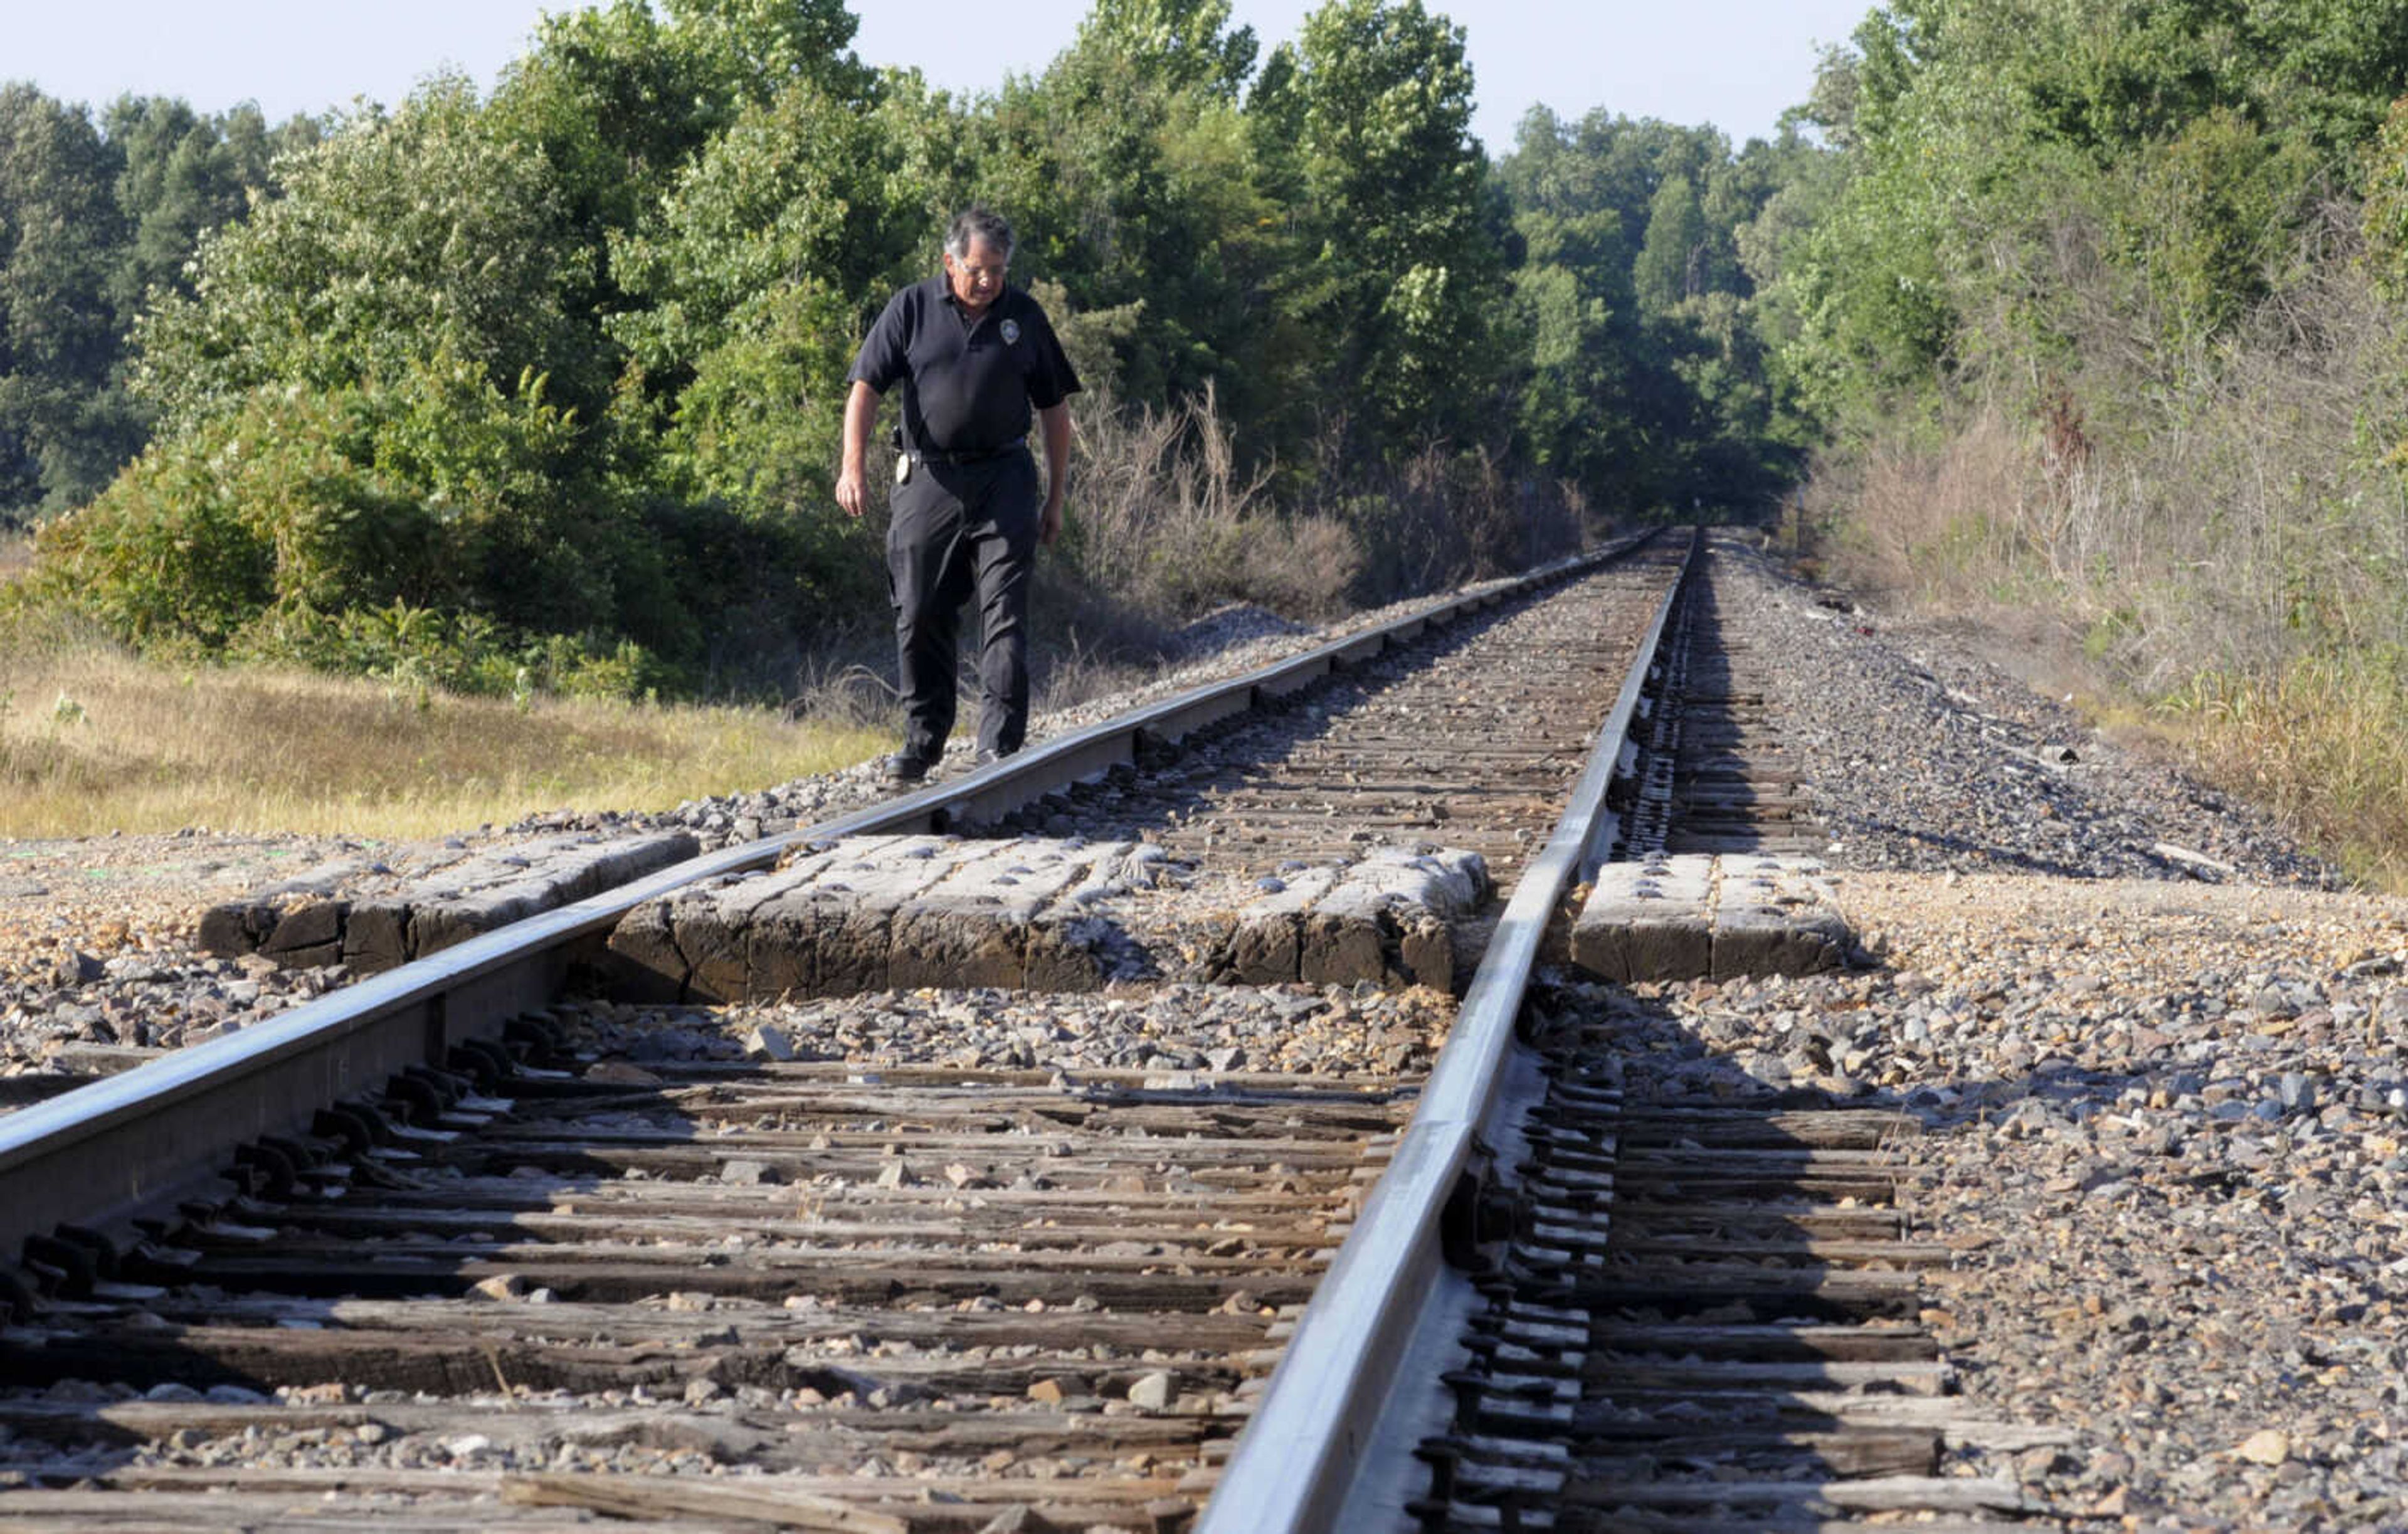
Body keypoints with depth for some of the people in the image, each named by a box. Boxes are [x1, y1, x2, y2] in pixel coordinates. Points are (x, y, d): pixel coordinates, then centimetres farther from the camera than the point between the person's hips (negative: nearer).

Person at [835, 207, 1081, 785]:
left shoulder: (1024, 316, 8)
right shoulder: (911, 309, 3)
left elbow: (1053, 409, 14)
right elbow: (866, 388, -2)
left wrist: (1056, 498, 12)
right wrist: (853, 466, -16)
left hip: (1003, 478, 0)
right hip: (928, 479, 0)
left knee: (1005, 613, -8)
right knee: (921, 617, 5)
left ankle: (999, 746, -9)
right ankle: (922, 741, 17)